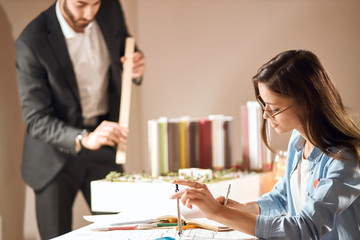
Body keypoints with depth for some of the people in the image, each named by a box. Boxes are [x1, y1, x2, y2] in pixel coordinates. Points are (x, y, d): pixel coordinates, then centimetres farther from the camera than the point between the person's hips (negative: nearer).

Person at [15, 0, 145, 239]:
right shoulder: (32, 42, -22)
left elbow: (125, 55, 12)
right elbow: (36, 120, -22)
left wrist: (136, 69, -13)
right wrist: (83, 139, -39)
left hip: (103, 143, 4)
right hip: (56, 153, -3)